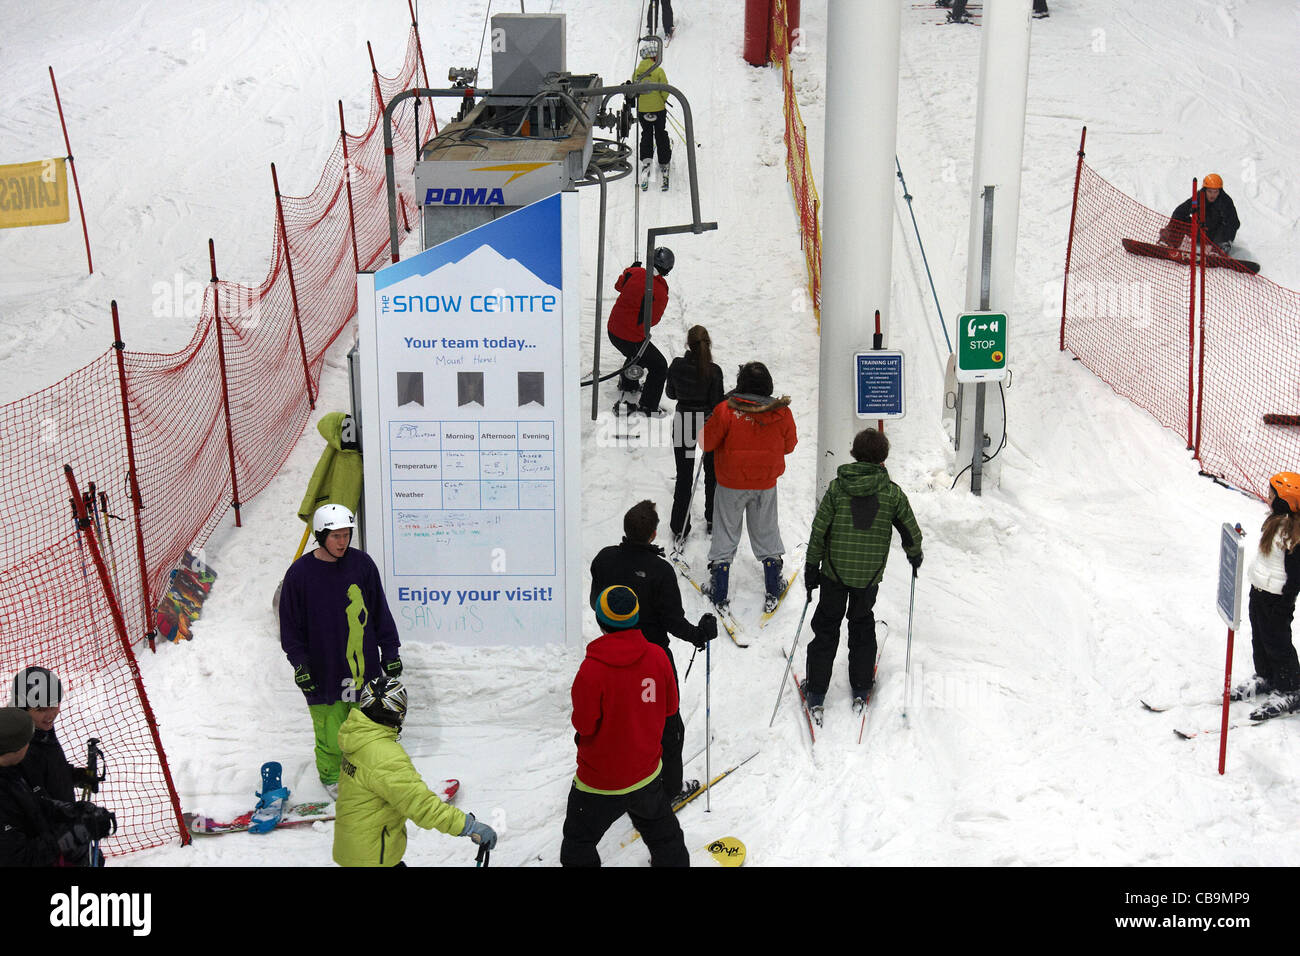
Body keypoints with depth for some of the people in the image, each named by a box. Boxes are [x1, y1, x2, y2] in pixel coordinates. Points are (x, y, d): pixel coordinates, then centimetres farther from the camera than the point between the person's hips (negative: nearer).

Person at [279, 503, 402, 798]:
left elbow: (380, 611, 8)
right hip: (323, 671, -2)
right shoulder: (300, 572, -8)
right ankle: (330, 775, 29)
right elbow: (290, 625, -1)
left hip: (364, 665, 2)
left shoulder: (361, 563, -1)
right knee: (332, 732, 3)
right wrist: (299, 663, -9)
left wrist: (390, 650, 8)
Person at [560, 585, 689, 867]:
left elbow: (583, 724, -17)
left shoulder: (592, 669, -27)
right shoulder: (657, 656, -13)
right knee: (662, 832, 27)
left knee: (578, 843, 15)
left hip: (600, 782, -4)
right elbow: (670, 707, -1)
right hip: (647, 770, 5)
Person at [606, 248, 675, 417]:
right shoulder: (660, 294, -24)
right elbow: (652, 321, -12)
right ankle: (647, 406, 11)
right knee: (659, 367, 7)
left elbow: (619, 285, 15)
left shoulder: (635, 272, -8)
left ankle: (628, 383, 58)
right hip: (631, 338, -8)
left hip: (613, 329, 8)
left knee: (638, 353, 36)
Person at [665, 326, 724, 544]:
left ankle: (679, 527, 12)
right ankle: (712, 521, 31)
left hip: (683, 424, 1)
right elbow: (717, 403, -14)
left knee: (684, 476, 10)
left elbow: (671, 393, 3)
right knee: (712, 473, 19)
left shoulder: (677, 365, -11)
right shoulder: (713, 371, -18)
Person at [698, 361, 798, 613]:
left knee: (726, 533, 12)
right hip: (766, 485, 2)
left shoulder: (726, 410, -20)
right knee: (766, 532, 19)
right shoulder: (782, 413, -11)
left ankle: (718, 592, 16)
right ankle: (774, 589, 26)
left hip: (731, 486, -2)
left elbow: (706, 443, -13)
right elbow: (789, 446, 3)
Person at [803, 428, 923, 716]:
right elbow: (911, 531, 1)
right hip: (870, 574, 1)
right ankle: (861, 687, 25)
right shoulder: (892, 492, -7)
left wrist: (812, 566, 1)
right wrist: (914, 555, 21)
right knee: (862, 625, 21)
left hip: (835, 571, 0)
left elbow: (819, 530, -7)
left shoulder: (837, 487, -8)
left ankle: (816, 691, 13)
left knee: (826, 627, 12)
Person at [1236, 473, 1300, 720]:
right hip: (1259, 590, 9)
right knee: (1260, 638, 21)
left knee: (1277, 644, 3)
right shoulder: (1277, 520, 4)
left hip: (1276, 598, -9)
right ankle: (1264, 678, 39)